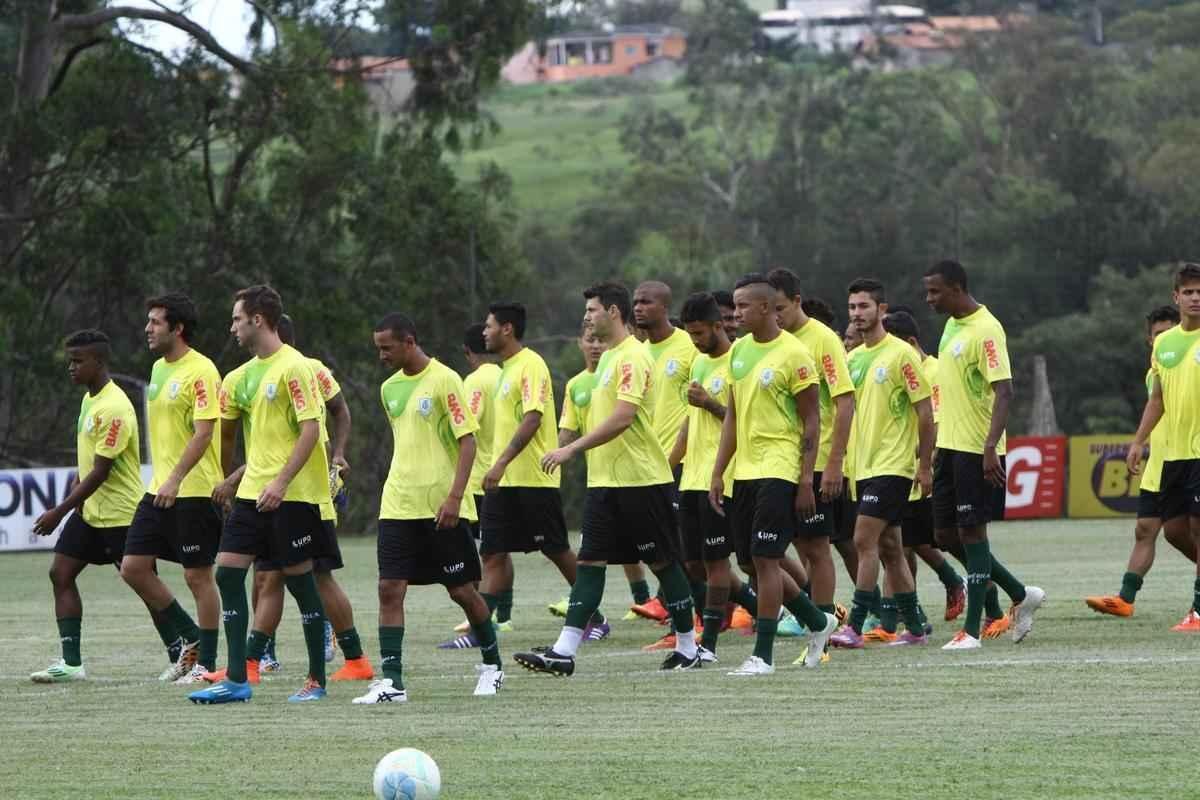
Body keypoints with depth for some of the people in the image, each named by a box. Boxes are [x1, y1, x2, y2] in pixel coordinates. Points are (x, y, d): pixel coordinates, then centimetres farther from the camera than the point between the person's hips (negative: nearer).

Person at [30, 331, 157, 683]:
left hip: (120, 512, -9)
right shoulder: (89, 399, 9)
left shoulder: (114, 409, -21)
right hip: (89, 510, 9)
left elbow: (100, 472, -23)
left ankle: (181, 657, 11)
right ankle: (71, 662, -1)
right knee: (61, 573, -1)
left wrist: (59, 512, -21)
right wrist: (77, 481, 7)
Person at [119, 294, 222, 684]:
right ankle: (191, 639, 17)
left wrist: (175, 480, -27)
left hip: (194, 491, -9)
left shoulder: (200, 372, -14)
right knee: (133, 567, 4)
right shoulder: (159, 368, 14)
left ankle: (206, 663, 8)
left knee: (198, 576, -2)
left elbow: (203, 433, -21)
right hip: (159, 490, 9)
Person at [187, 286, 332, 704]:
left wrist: (281, 482, -22)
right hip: (251, 492, 8)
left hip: (292, 495, -8)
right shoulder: (243, 376, 13)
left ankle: (316, 680, 9)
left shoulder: (293, 367, -11)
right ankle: (237, 679, 0)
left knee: (299, 580, -1)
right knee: (228, 572, -1)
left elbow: (310, 429, -17)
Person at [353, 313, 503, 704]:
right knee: (389, 588, -6)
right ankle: (391, 681, -8)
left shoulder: (444, 381, -9)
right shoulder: (390, 388, 11)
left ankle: (491, 664, 23)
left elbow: (467, 441, -12)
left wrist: (454, 496, -20)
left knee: (462, 590, 3)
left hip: (442, 508, -6)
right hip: (397, 506, 6)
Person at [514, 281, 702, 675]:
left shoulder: (632, 356, -14)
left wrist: (572, 449, -24)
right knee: (589, 562, 2)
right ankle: (563, 652, -4)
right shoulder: (608, 357, 16)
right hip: (604, 480, 9)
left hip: (640, 480, -9)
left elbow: (623, 417, -24)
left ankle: (688, 649, 11)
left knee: (663, 562, 1)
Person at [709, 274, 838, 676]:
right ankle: (818, 622, 28)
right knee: (751, 563, 9)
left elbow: (811, 423, -9)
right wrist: (718, 473, 13)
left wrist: (806, 481, -14)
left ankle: (763, 654, -6)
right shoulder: (739, 350, 12)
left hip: (779, 471, -8)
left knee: (765, 559, -10)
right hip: (745, 472, 8)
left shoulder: (794, 355, -10)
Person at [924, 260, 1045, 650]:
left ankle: (971, 630, 0)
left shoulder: (985, 330, -16)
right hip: (950, 445, 9)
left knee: (971, 531, -5)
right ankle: (1022, 595, 23)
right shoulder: (952, 326, 13)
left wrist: (990, 448, -29)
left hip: (976, 450, -9)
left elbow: (1004, 391, -22)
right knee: (945, 534, 10)